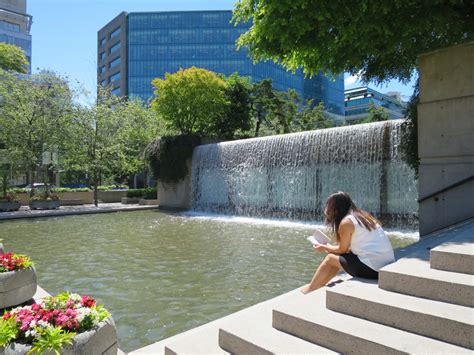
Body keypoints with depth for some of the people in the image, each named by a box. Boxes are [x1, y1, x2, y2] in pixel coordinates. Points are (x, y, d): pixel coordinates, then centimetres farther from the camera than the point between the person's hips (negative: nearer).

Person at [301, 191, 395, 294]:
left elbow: (342, 250, -1)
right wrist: (330, 248, 22)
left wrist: (325, 248, 16)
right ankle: (318, 286, 30)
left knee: (330, 258, 7)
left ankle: (310, 289, 23)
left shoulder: (346, 222, -11)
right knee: (339, 258, 20)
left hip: (371, 268, -8)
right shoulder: (364, 216, 13)